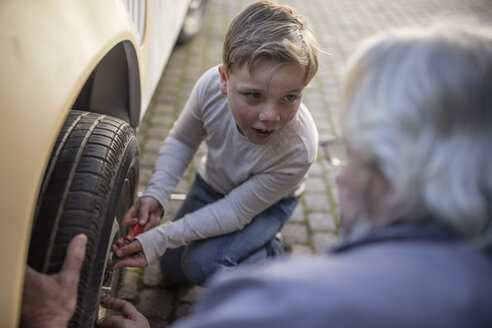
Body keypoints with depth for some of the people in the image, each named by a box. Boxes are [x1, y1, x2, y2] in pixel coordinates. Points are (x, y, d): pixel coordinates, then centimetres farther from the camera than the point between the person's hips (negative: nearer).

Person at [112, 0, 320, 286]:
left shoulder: (298, 149, -43)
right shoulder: (211, 85, -34)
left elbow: (234, 211, -31)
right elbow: (182, 141, -11)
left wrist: (161, 238, -34)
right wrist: (156, 194, -26)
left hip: (267, 202, -4)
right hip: (212, 184, 5)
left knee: (204, 264, -27)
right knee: (173, 269, 15)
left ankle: (273, 255, 3)